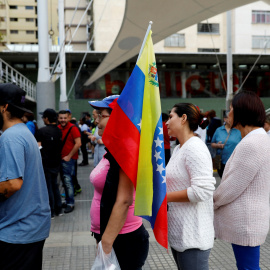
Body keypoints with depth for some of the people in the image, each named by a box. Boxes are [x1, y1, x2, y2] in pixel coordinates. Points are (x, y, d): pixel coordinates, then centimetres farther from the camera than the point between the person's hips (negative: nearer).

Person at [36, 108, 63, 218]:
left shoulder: (42, 131, -14)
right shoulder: (59, 131, 4)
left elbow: (38, 147, -16)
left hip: (45, 163, -6)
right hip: (56, 163, 6)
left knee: (48, 187, 3)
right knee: (55, 185, 17)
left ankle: (51, 211, 9)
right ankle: (58, 209, 22)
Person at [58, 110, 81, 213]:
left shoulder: (72, 128, -10)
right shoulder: (58, 128, 7)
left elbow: (78, 143, -13)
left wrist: (69, 156, -12)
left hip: (68, 158, -6)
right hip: (60, 158, 6)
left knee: (67, 181, -7)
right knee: (64, 181, 12)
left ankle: (70, 203, 2)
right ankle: (68, 201, 23)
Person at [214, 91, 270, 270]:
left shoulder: (251, 144, -23)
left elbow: (232, 187, -20)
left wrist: (212, 201, -2)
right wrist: (217, 200, 13)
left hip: (245, 221, -10)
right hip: (248, 218, 10)